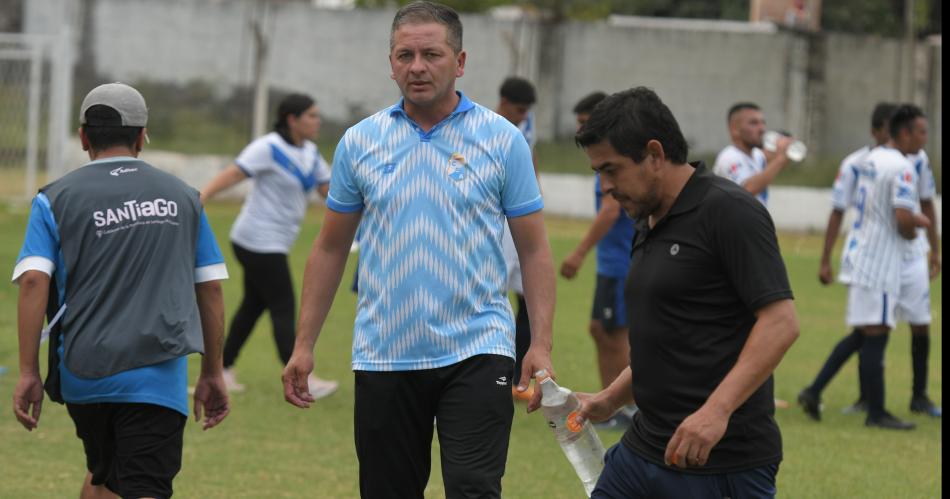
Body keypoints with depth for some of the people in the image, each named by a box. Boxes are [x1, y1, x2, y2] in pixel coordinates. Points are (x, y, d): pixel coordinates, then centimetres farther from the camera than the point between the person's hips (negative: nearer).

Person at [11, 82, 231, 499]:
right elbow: (210, 288, 10)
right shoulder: (182, 197, 11)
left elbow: (34, 282, -8)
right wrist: (212, 372, 17)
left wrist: (28, 372, -8)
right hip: (157, 377, -1)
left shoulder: (56, 199, 4)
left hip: (82, 373, 1)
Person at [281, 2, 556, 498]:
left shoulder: (503, 140, 0)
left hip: (475, 351, -3)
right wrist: (304, 345, 7)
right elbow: (330, 249, 12)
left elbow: (534, 250, 2)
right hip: (383, 358, 3)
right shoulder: (360, 142, 6)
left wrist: (541, 345, -8)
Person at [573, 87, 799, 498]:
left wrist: (717, 409, -28)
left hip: (724, 462, -9)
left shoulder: (728, 211, -12)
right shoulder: (649, 225, 16)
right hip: (644, 448, 9)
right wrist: (609, 400, 15)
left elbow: (781, 322, -20)